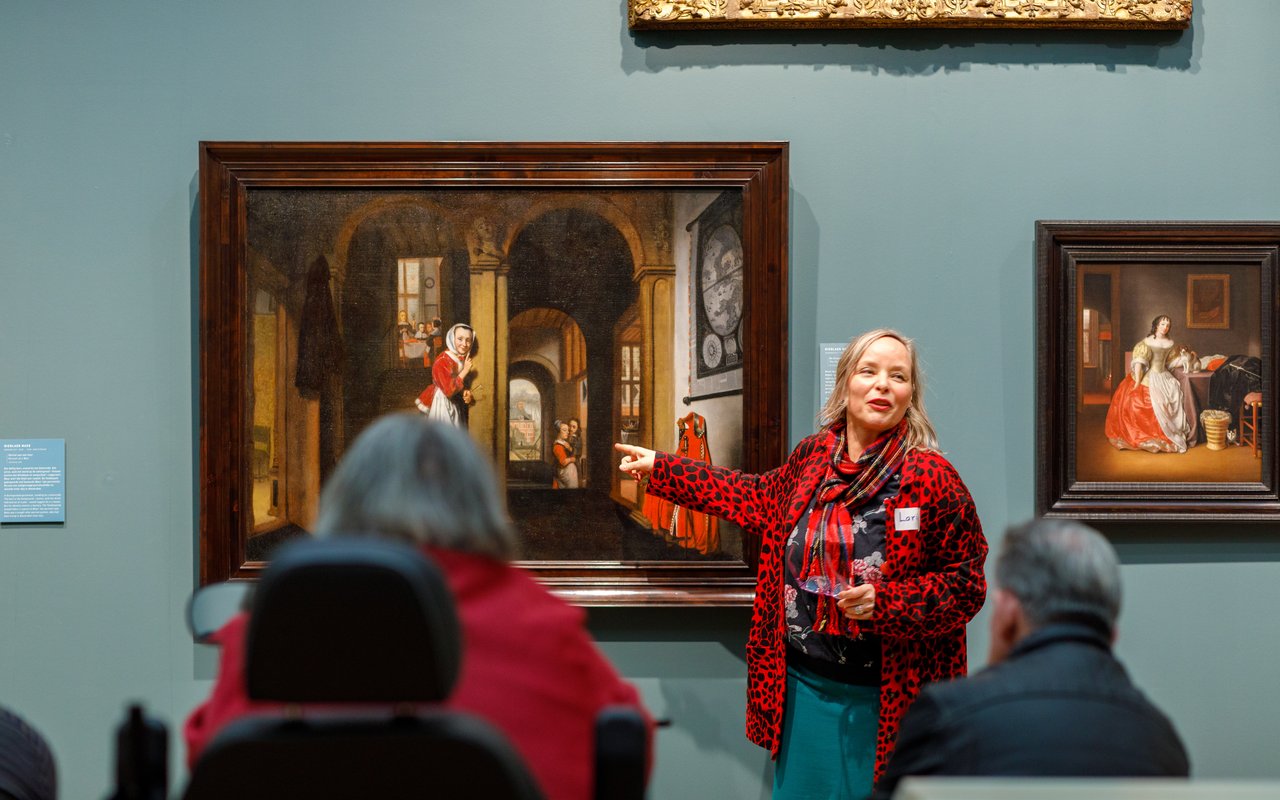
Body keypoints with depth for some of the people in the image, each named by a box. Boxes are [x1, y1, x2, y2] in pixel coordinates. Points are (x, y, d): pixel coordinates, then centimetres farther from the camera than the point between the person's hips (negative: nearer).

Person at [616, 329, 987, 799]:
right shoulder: (812, 457, 5)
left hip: (880, 699, -5)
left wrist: (883, 601, -22)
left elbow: (965, 584, -7)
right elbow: (761, 497, 25)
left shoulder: (930, 478, -11)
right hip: (801, 685, 5)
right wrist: (661, 468, 29)